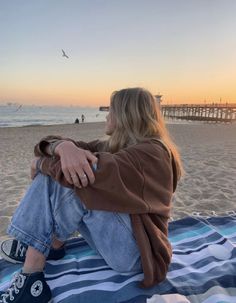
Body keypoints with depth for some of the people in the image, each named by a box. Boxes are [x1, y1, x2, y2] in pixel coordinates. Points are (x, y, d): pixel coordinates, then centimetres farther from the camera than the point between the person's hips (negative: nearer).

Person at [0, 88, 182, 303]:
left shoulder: (152, 152, -15)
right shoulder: (112, 146, 8)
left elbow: (97, 170, -32)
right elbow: (53, 146, -1)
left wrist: (42, 164, -15)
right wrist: (65, 147, -27)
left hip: (136, 250, -8)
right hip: (108, 233, 8)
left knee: (74, 179, -25)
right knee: (50, 175, -3)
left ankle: (54, 245, -2)